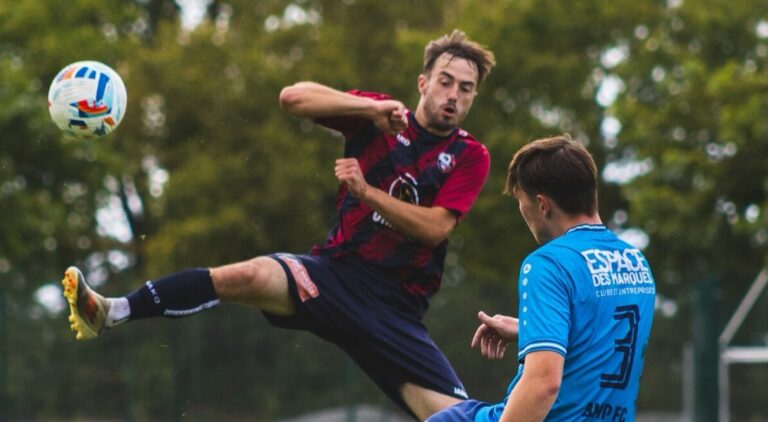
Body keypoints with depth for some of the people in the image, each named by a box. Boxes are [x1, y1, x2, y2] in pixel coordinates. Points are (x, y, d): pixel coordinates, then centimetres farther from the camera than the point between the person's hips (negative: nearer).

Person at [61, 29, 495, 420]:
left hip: (396, 306, 1)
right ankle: (110, 313, -33)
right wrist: (371, 107, -17)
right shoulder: (378, 116, 5)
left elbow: (435, 228, -10)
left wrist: (366, 191, -18)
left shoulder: (471, 157, 5)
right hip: (336, 271, -1)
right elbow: (293, 97, -8)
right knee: (251, 276, -31)